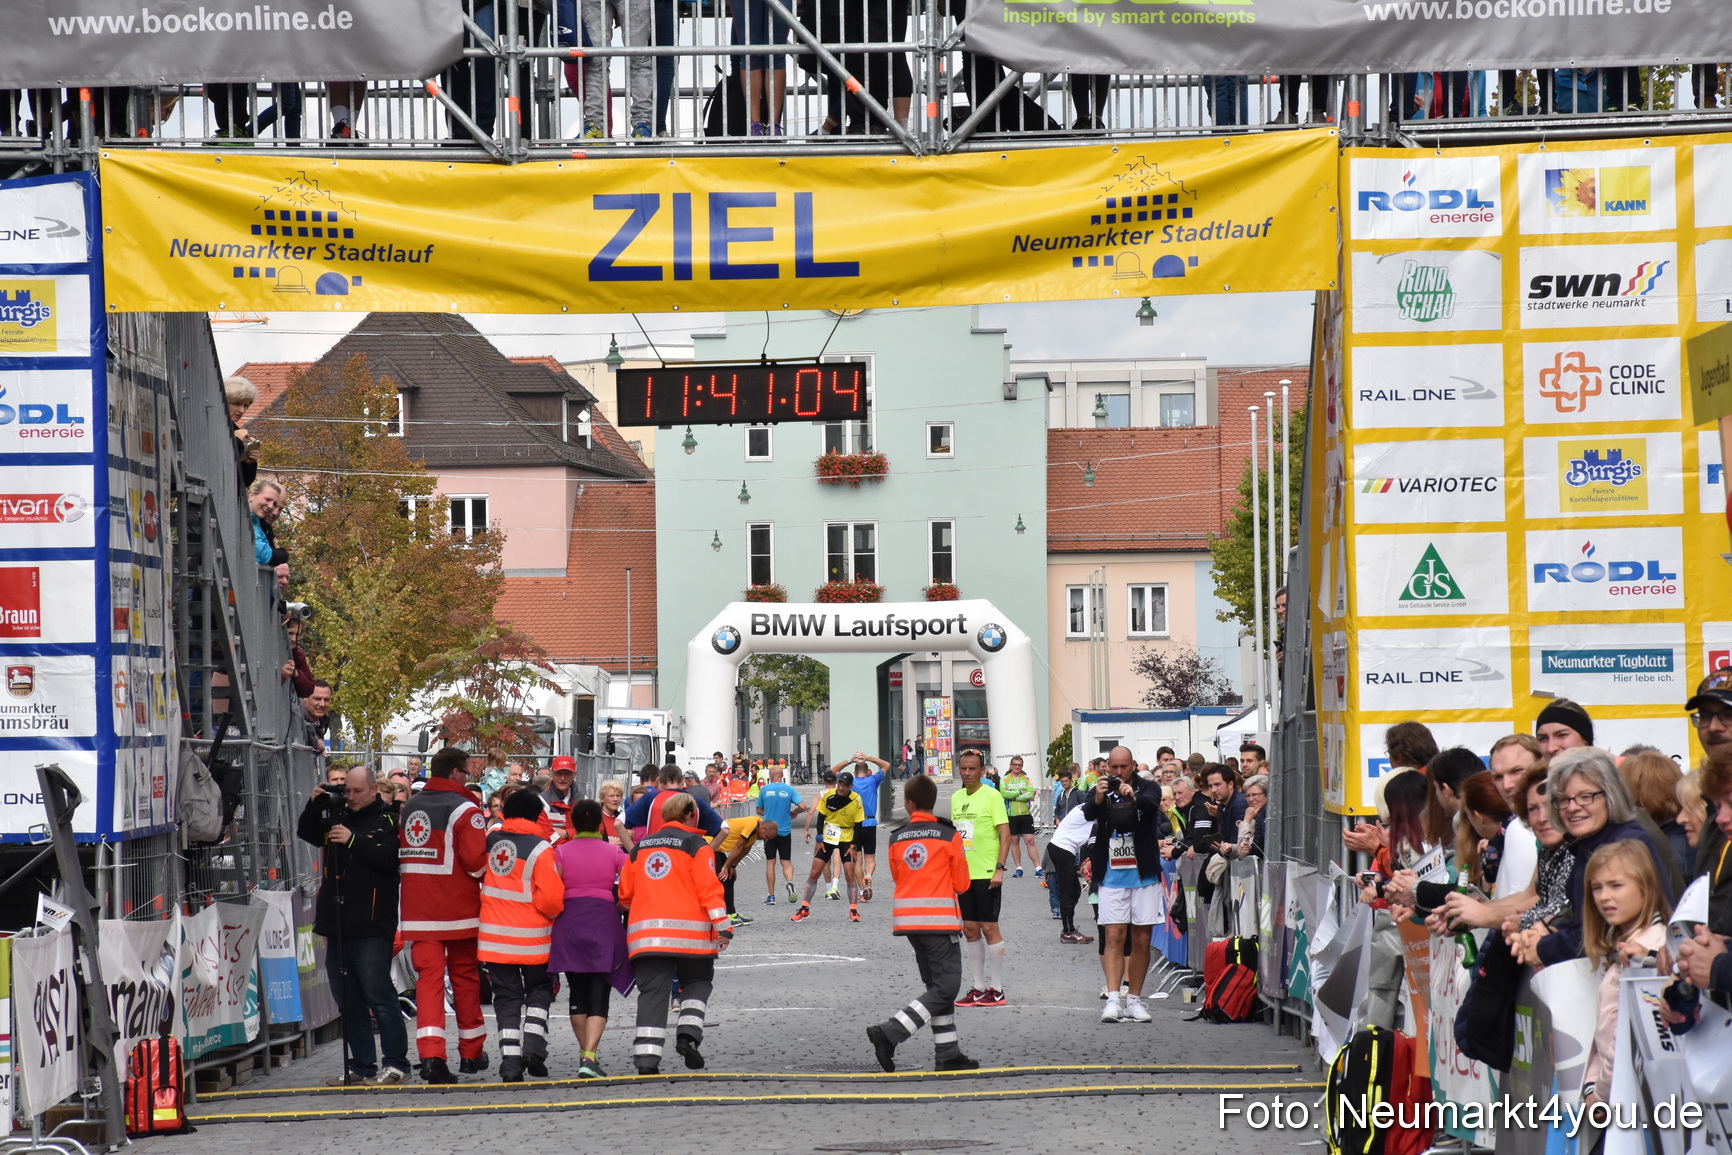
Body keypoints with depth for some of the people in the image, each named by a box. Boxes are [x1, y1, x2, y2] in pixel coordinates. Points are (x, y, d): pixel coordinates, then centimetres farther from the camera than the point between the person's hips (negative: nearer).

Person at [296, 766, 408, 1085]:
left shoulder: (386, 821, -4)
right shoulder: (338, 816, 15)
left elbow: (389, 858, -17)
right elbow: (306, 834, 20)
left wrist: (353, 840, -21)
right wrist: (315, 805, 4)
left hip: (371, 927, -7)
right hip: (336, 925, 7)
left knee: (378, 995, -7)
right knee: (347, 999, 10)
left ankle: (396, 1063, -1)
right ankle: (361, 1065, 16)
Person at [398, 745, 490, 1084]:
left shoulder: (409, 807, 10)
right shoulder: (464, 809, -11)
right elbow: (477, 862, -17)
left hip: (418, 910, 4)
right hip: (458, 909, -4)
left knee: (428, 976, -3)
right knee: (465, 976, 12)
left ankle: (430, 1053, -20)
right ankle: (471, 1052, 22)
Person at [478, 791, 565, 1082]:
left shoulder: (490, 841, 2)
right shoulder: (540, 848, -12)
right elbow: (552, 897, -16)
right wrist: (551, 914, 5)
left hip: (494, 936, 3)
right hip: (531, 938, -3)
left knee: (507, 996, 10)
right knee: (538, 990, 17)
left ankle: (510, 1059, 1)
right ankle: (533, 1044, 0)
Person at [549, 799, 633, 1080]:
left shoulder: (561, 851, 1)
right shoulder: (613, 851, 2)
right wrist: (618, 907, 15)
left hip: (569, 922, 1)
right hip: (605, 920, -1)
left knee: (577, 991, 14)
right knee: (598, 993, -3)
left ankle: (585, 1053, 21)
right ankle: (589, 1056, -18)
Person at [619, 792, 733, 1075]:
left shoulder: (640, 847, 17)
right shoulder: (695, 845, 3)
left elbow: (625, 893, 19)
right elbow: (708, 887, -6)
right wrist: (722, 926, -6)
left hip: (646, 931, 3)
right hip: (689, 931, -3)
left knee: (653, 991, 1)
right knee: (697, 982, 15)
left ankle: (646, 1055, -11)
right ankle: (688, 1033, -7)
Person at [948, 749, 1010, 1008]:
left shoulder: (992, 796, -8)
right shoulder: (956, 798, 12)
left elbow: (1005, 834, -11)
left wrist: (999, 868, -18)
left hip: (987, 874, -6)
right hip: (963, 874, 6)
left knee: (989, 928, -4)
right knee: (970, 930, 7)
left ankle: (997, 989, 3)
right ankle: (977, 987, 13)